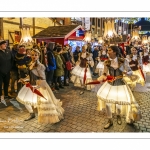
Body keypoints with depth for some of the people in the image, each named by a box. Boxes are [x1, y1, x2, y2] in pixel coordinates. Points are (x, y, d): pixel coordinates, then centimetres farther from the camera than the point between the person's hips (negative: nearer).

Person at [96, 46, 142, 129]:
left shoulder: (123, 61, -13)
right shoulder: (107, 62, -5)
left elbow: (130, 72, -8)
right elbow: (105, 74, 2)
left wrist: (126, 72, -30)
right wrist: (100, 78, -18)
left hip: (120, 85, -3)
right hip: (109, 84, 3)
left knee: (118, 104, 0)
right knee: (107, 103, 2)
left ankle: (118, 115, 41)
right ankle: (110, 121, 27)